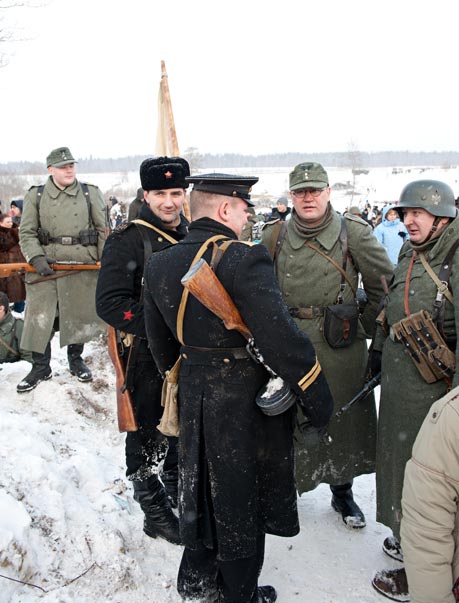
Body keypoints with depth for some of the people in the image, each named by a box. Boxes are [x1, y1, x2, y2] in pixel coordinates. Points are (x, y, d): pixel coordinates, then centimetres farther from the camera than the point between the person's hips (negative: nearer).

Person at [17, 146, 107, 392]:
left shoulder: (91, 193, 6)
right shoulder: (35, 196, 6)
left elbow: (103, 230, 7)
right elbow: (26, 233, 4)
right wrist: (36, 258, -12)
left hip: (83, 265, 0)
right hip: (45, 266, 0)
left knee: (79, 315, 10)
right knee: (39, 318, 1)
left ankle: (75, 359, 31)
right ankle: (40, 368, 16)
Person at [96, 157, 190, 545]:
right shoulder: (128, 240, -14)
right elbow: (110, 303, -22)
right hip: (147, 357, -6)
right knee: (149, 436, 8)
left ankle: (178, 489, 46)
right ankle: (156, 512, 27)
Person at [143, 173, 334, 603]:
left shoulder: (158, 264, 1)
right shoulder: (244, 260, -22)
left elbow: (160, 342, 11)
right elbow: (282, 338, -24)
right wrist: (318, 399, -14)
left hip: (193, 394, 7)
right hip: (245, 399, -6)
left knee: (200, 485, 23)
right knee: (241, 495, 13)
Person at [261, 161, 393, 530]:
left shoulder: (354, 233, -3)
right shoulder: (274, 237, 3)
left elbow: (383, 285, 5)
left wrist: (369, 327, 4)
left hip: (341, 348, -1)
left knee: (342, 419, 11)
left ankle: (342, 491, 34)